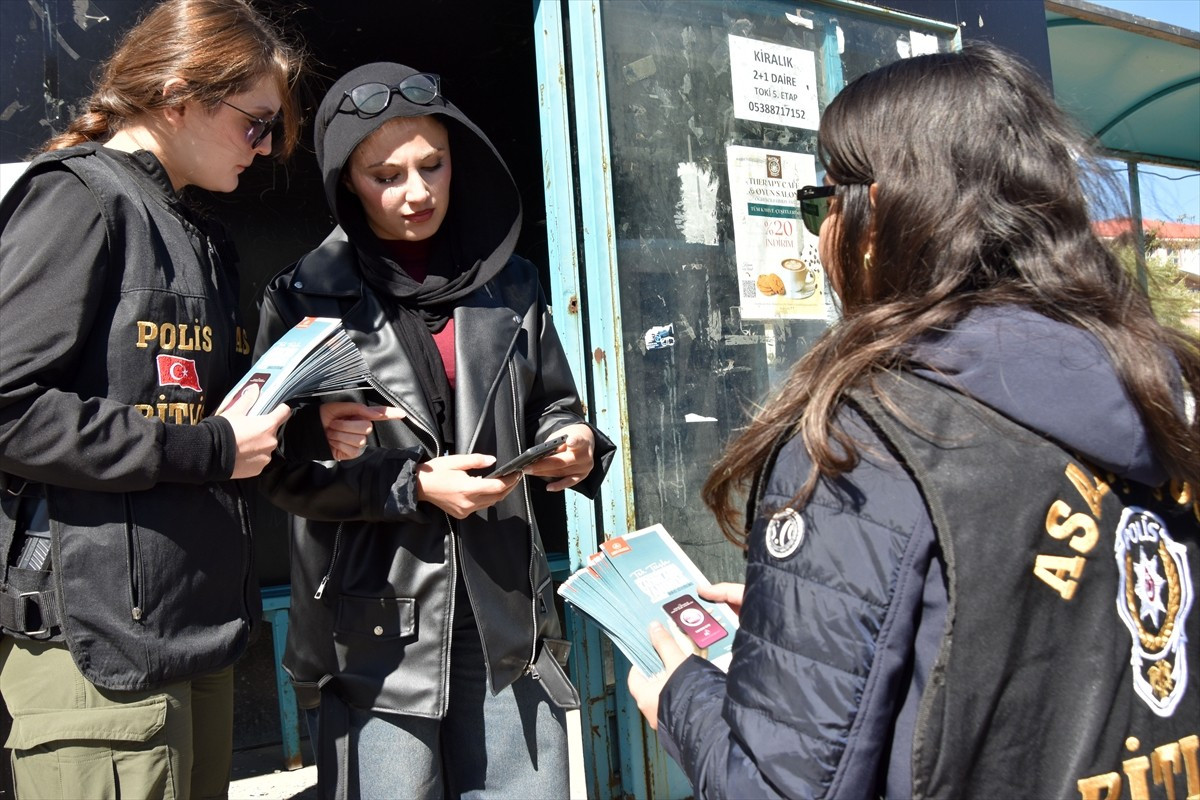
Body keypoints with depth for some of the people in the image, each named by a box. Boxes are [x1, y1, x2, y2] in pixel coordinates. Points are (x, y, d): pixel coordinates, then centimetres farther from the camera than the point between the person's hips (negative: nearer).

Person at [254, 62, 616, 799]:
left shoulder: (510, 283, 9)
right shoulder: (307, 296, 0)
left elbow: (552, 408, 17)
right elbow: (283, 469, -4)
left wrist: (574, 443, -5)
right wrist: (413, 487, -15)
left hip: (510, 626, 3)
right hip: (375, 633, -2)